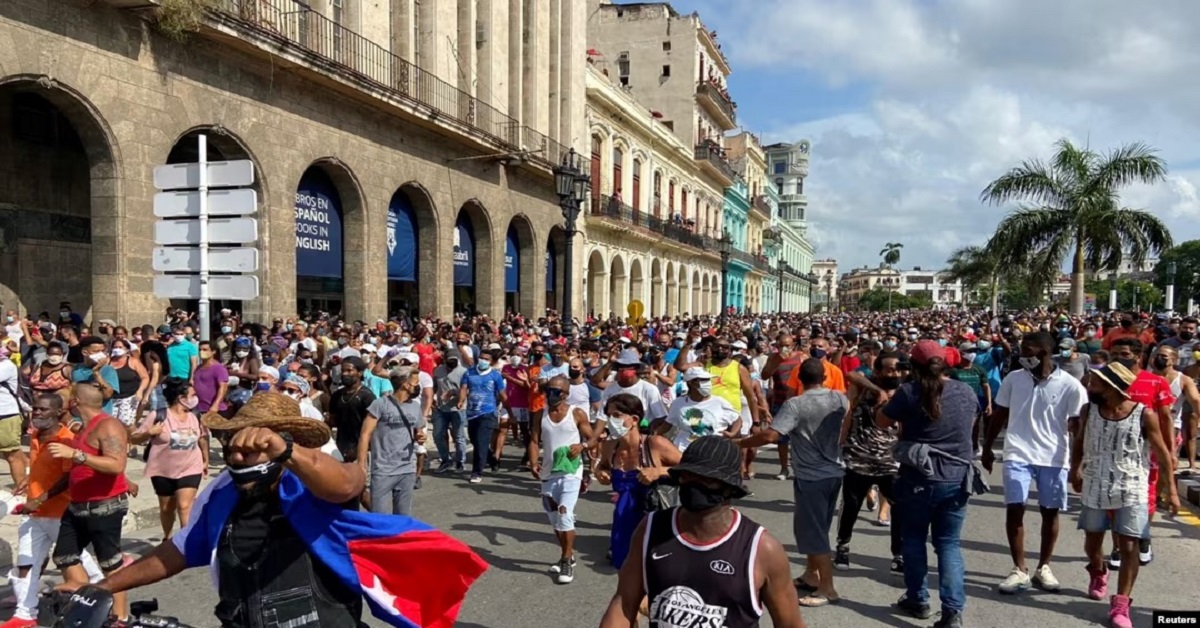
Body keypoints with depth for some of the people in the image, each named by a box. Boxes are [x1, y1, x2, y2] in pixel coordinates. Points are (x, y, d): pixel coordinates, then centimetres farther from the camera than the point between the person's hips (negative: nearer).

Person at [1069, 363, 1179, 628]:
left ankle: (1120, 605, 2)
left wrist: (1171, 488, -3)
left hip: (1132, 491, -3)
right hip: (1095, 489, 3)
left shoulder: (1144, 414, -12)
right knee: (1092, 541, 16)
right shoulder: (1089, 411, -3)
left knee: (1129, 547, -5)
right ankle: (1098, 574, 46)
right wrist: (1075, 470, 3)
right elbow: (1078, 442, 12)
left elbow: (1162, 452, -3)